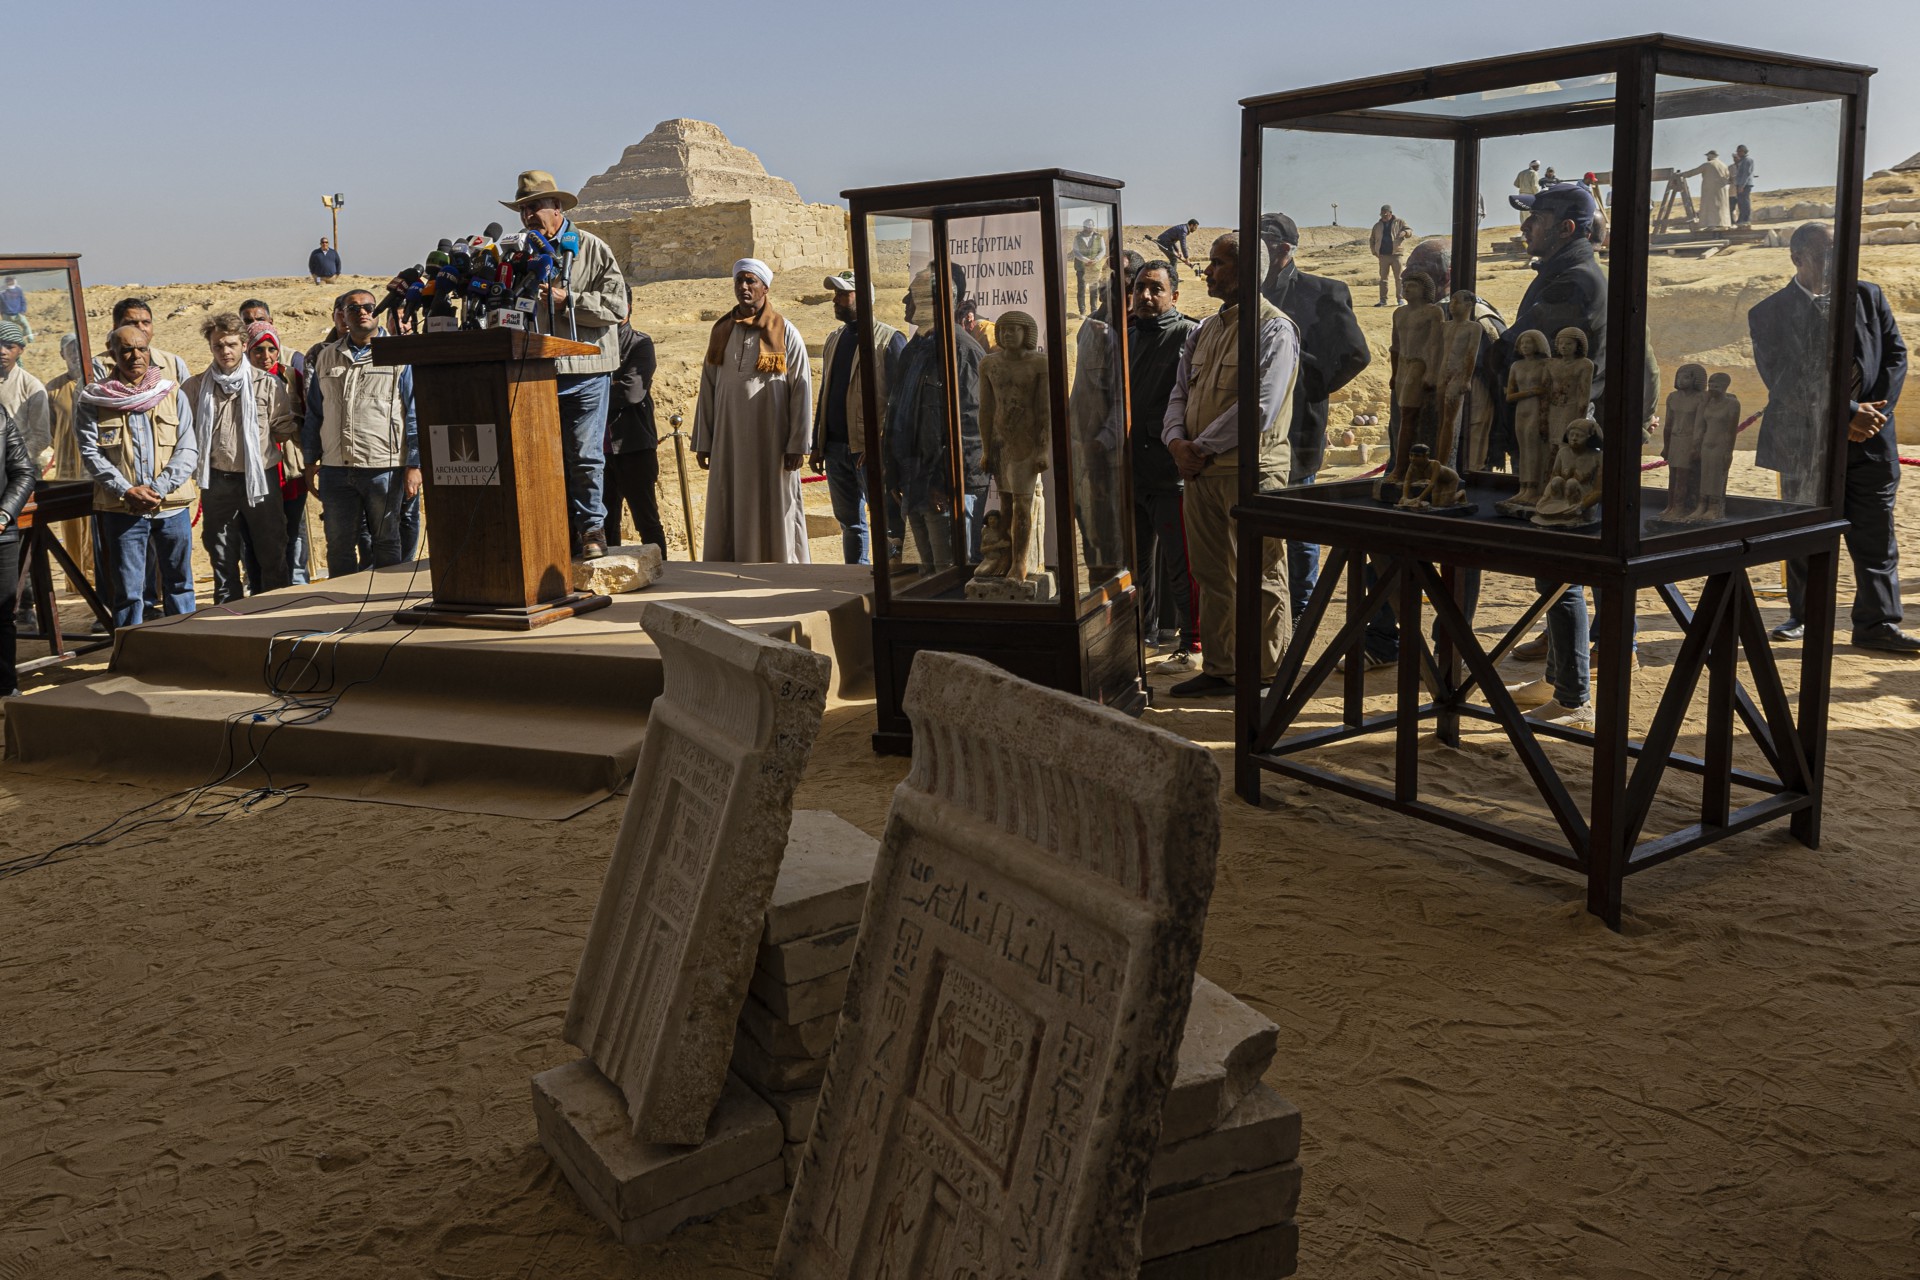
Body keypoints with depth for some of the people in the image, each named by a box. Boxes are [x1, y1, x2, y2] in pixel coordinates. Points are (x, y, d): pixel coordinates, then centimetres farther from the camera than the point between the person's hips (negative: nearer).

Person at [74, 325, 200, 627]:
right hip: (121, 509, -1)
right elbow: (90, 453, -4)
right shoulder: (94, 400, 2)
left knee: (179, 583, 11)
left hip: (172, 505, 2)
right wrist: (127, 491, -15)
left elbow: (189, 450, -1)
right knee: (127, 590, 1)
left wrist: (157, 489, -13)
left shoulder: (173, 395, 5)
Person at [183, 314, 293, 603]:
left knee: (272, 554, 5)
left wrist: (256, 439, 2)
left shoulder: (268, 384, -2)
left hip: (260, 478, -2)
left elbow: (285, 428, 4)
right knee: (222, 558, 10)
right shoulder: (196, 386, 3)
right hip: (217, 481, 2)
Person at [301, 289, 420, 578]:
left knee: (386, 543, 7)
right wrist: (311, 462, 14)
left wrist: (414, 465, -9)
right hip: (335, 468, 3)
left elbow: (415, 414, -2)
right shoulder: (325, 357, 14)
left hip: (384, 467, -3)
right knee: (338, 546, 7)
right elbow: (314, 414, 19)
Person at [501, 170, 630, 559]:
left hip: (585, 368, -4)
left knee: (584, 454, -2)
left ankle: (592, 528, 8)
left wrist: (566, 300, -13)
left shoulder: (592, 249, 1)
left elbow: (617, 306, -8)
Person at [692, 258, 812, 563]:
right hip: (729, 438, 3)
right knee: (728, 512, 3)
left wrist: (797, 444, -10)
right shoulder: (722, 331, 10)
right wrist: (703, 442, 6)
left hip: (771, 438, -3)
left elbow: (801, 389, -4)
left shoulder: (784, 331, 0)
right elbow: (708, 389, 11)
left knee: (774, 510, 0)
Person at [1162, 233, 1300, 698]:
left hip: (1250, 468, -8)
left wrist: (1203, 446, -15)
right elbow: (1180, 393, 16)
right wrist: (1177, 440, -4)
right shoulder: (1204, 331, 17)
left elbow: (1260, 408, -18)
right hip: (1201, 469, 8)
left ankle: (1268, 676, 8)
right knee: (1211, 575, 12)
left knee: (1262, 578, 0)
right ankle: (1218, 669, 21)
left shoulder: (1273, 329, -8)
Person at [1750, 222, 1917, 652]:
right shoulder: (1770, 313, -2)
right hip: (1805, 442, -2)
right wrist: (1845, 415, -15)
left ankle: (1877, 624, 12)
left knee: (1875, 535, 2)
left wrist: (1875, 411, -8)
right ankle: (1803, 615, 25)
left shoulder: (1868, 297, 7)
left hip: (1870, 438, 2)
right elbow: (1784, 382, -10)